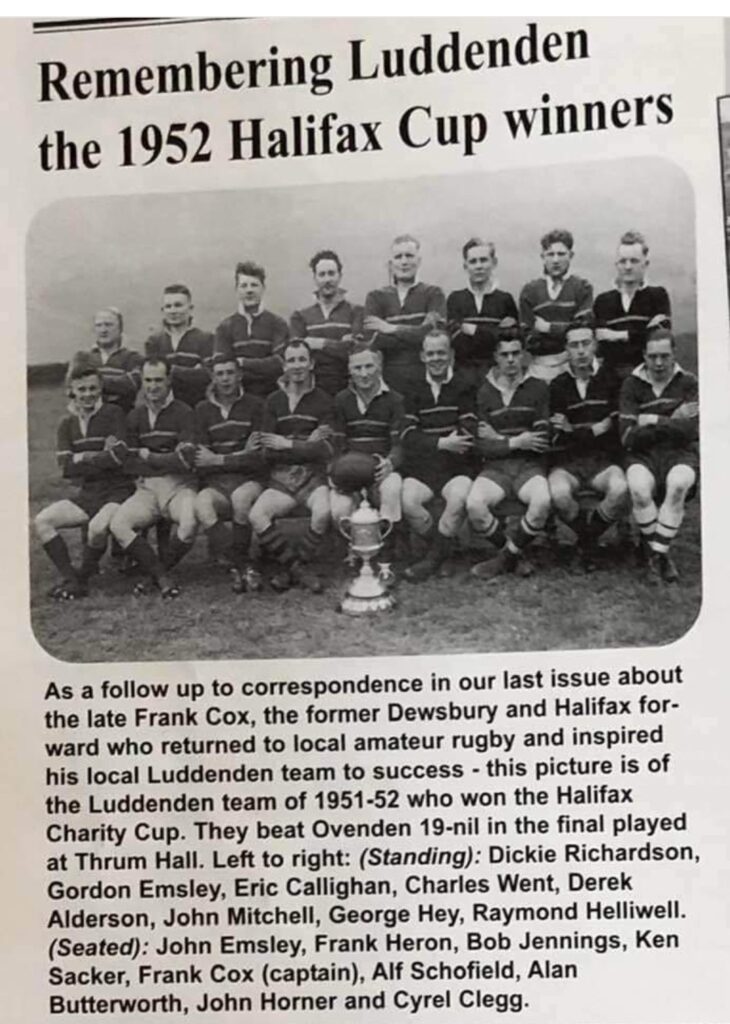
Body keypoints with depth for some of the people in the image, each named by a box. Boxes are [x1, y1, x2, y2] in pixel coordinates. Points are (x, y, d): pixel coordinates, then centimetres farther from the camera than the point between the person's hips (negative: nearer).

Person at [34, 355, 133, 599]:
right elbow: (66, 468, -2)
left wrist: (82, 458, -7)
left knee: (97, 526, -34)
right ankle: (70, 579, -12)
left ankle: (83, 579, -9)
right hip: (86, 494, 6)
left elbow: (118, 457, -16)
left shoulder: (113, 414, -4)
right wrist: (101, 457, -11)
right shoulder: (67, 424, 9)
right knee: (42, 521, -14)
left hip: (117, 491, -5)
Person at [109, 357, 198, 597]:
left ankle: (155, 573, -9)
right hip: (146, 488, 4)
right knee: (117, 524, -24)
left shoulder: (183, 413, -1)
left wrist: (148, 456, -4)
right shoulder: (135, 416, 12)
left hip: (179, 486, -3)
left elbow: (186, 460, -12)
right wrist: (169, 458, -6)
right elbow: (130, 463, 5)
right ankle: (162, 577, -17)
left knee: (190, 522, -34)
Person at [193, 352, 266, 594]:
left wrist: (218, 460, -4)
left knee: (241, 497, -37)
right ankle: (243, 567, -30)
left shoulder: (255, 406, 6)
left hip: (249, 481, -1)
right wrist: (241, 455, -4)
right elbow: (200, 462, 4)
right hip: (215, 484, 2)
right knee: (201, 504, -33)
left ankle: (236, 567, -18)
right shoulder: (202, 410, 12)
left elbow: (259, 459, -2)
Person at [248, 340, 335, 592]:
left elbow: (325, 451, -5)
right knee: (256, 515, -26)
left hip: (313, 476, -1)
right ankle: (298, 567, -10)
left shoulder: (323, 401, 6)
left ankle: (291, 566, -8)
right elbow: (267, 451, 1)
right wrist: (307, 444, -6)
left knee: (323, 512, -33)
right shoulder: (273, 401, 11)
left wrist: (287, 444, -8)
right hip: (280, 479, 2)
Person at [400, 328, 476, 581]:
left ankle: (435, 556, -12)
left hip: (456, 467, -2)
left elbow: (468, 436, -3)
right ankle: (443, 549, -3)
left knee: (460, 498, -33)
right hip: (420, 468, 2)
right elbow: (409, 437, 0)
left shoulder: (463, 387, 7)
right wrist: (442, 443, -15)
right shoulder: (414, 391, 12)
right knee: (407, 501, -28)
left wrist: (428, 443, -7)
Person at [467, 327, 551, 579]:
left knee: (542, 502, -35)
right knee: (474, 505, -31)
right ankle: (515, 555, -6)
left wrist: (499, 439, -2)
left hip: (529, 466, 0)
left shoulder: (538, 388, 7)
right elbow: (482, 446, 2)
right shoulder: (484, 393, 8)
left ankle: (507, 556, -10)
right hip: (495, 466, 1)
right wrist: (515, 442, -11)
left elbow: (543, 441, 0)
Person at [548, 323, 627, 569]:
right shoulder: (557, 386, 7)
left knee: (619, 489, -34)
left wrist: (574, 432, -5)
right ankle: (588, 538, -4)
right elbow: (556, 437, -1)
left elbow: (618, 428, -1)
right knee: (559, 493, -35)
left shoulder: (611, 380, 7)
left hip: (603, 459, 0)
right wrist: (594, 430, -8)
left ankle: (587, 537, -6)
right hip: (566, 461, 0)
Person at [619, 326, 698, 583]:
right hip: (643, 455, 0)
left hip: (681, 454, 0)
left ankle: (657, 552, -19)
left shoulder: (689, 383, 4)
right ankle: (660, 553, -12)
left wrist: (654, 422, -8)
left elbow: (690, 429, -10)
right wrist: (671, 423, -8)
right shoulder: (631, 385, 4)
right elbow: (628, 437, -6)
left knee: (678, 484, -36)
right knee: (639, 488, -34)